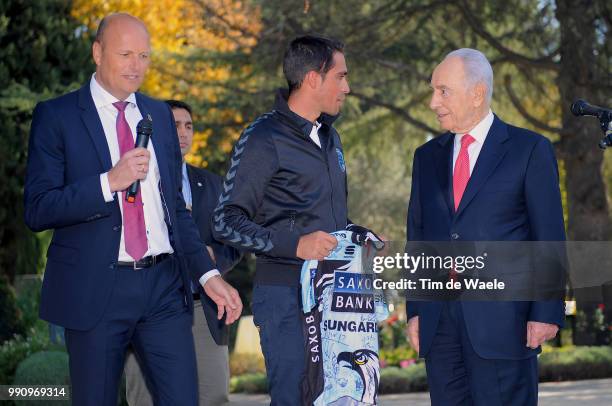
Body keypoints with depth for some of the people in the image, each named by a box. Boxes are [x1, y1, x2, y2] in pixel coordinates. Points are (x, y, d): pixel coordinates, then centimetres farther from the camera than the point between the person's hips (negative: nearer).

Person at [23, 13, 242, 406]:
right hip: (96, 289, -4)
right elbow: (38, 210, -9)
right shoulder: (57, 116, -2)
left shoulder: (160, 115, 14)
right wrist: (109, 182, -20)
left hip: (165, 285, 4)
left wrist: (208, 274, 11)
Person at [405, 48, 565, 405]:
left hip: (503, 319, -5)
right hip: (438, 320, 5)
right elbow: (417, 237, 16)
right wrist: (415, 310, 9)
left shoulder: (530, 150, 1)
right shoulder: (427, 157, 16)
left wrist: (547, 312, -10)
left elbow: (549, 237, -3)